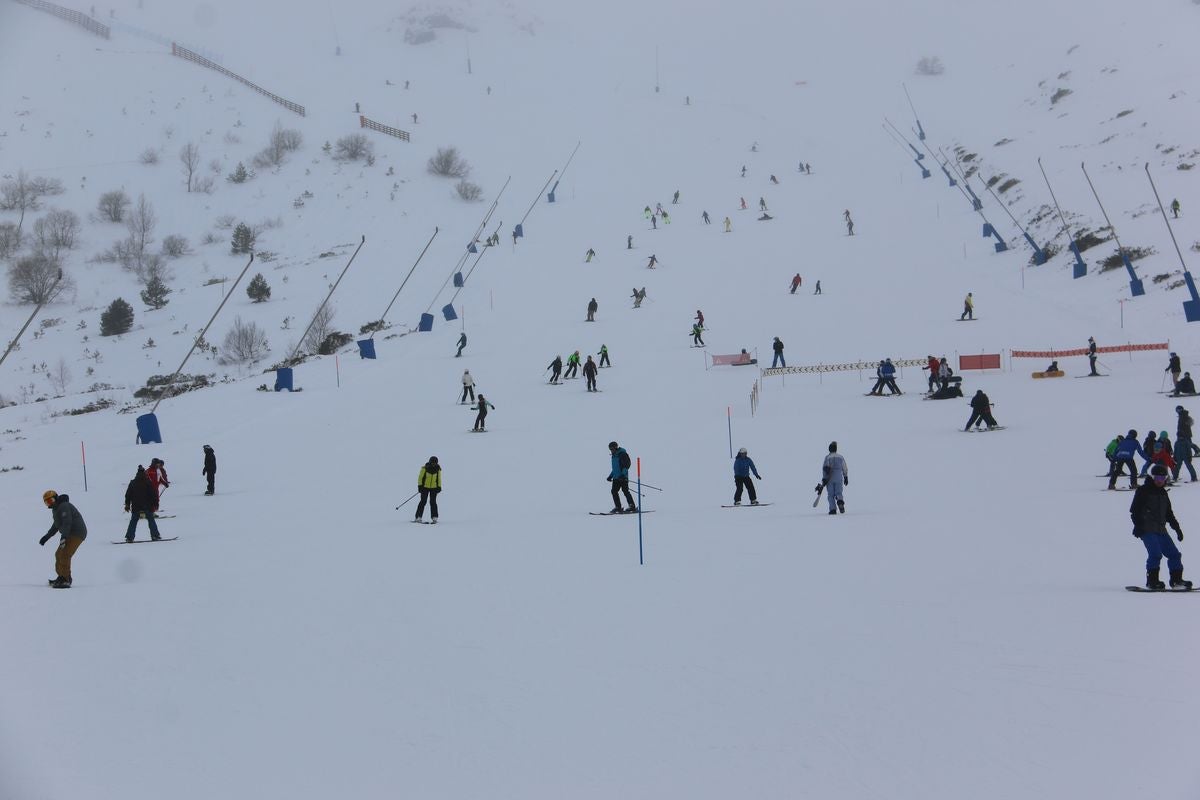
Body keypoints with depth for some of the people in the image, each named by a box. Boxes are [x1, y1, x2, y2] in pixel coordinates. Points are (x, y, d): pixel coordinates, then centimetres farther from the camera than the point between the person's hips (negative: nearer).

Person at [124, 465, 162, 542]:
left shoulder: (132, 483, 5)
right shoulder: (148, 483, -5)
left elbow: (128, 495, 8)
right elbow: (153, 494, -5)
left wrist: (127, 505, 14)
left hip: (136, 507, 2)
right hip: (147, 506, -2)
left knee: (133, 521, 8)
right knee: (151, 520, 6)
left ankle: (129, 537, 1)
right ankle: (155, 536, 1)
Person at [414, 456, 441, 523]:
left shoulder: (438, 469, 0)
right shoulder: (425, 468, -10)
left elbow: (439, 478, 10)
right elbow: (420, 477, -3)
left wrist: (439, 487, 5)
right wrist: (420, 486, -8)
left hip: (434, 488, 2)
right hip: (425, 487, -2)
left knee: (433, 502, -3)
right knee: (423, 502, -4)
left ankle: (434, 518, -1)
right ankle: (418, 517, 1)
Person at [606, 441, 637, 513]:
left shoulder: (622, 454, -10)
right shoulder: (614, 455, 18)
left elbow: (627, 464, -17)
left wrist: (623, 474, -26)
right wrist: (610, 476, 22)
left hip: (623, 477, -9)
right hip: (616, 477, 9)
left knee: (625, 491, -10)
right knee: (614, 491, 2)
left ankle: (632, 506, -6)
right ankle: (618, 507, 6)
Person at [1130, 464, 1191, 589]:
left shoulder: (1163, 493, 20)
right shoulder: (1143, 491, -1)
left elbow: (1169, 513, 28)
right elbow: (1134, 510, -5)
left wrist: (1177, 527, 21)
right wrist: (1138, 525, -16)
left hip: (1161, 530, 7)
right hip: (1147, 530, -7)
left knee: (1174, 554, 3)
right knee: (1155, 553, -21)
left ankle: (1177, 580, 12)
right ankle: (1152, 581, -14)